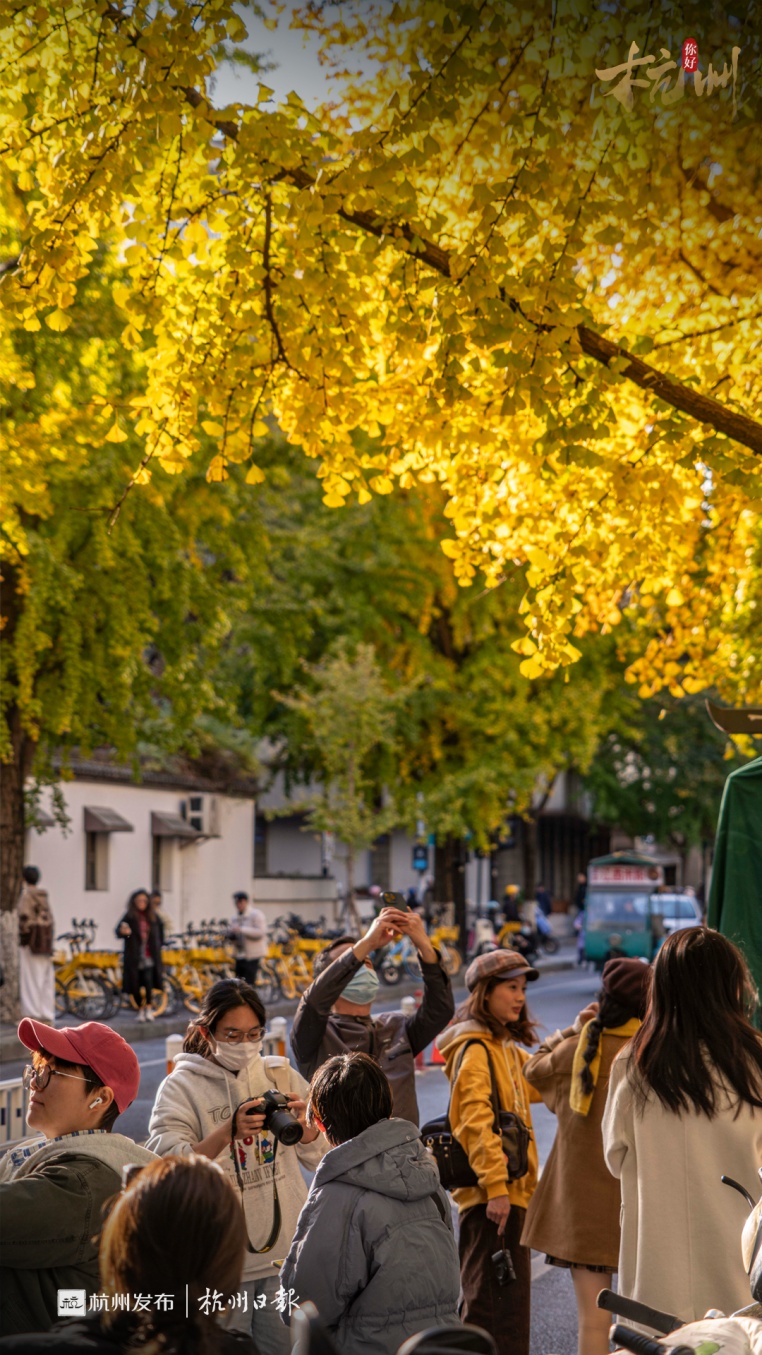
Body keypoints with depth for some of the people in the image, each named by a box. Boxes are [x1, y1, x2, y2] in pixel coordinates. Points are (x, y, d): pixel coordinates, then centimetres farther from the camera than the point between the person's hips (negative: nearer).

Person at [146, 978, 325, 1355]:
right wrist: (228, 1132, -33)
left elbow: (323, 1160, 5)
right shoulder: (181, 1086, -4)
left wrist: (304, 1127, -16)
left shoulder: (281, 1075, 6)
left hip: (285, 1252, 3)